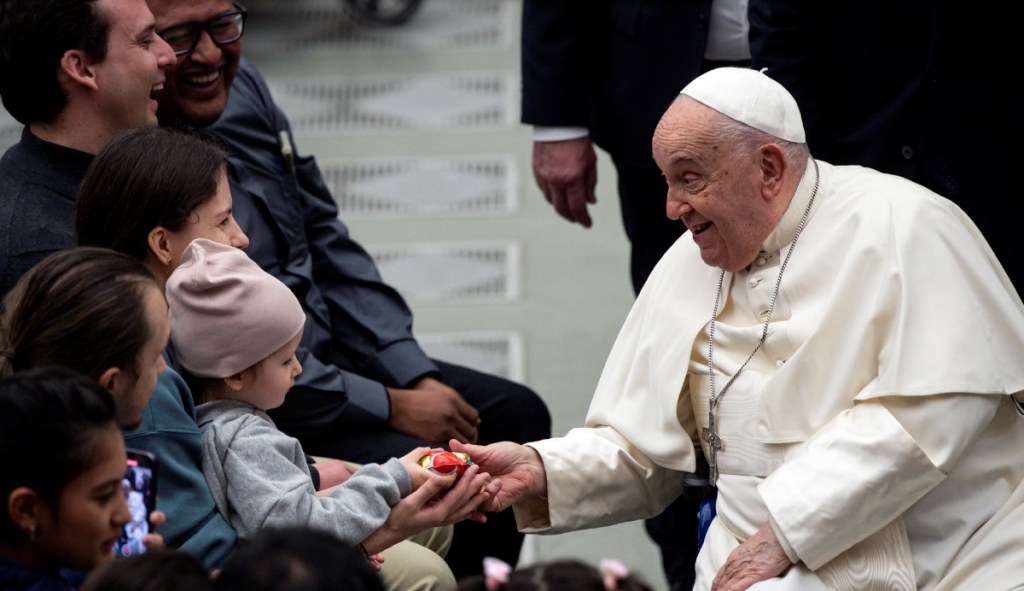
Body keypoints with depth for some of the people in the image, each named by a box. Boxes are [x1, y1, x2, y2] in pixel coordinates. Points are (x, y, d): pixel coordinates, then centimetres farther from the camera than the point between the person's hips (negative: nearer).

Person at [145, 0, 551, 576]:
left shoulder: (242, 86, 2)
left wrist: (416, 377, 1)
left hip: (332, 359, 9)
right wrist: (390, 407, -17)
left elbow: (328, 243, 10)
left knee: (515, 415, 7)